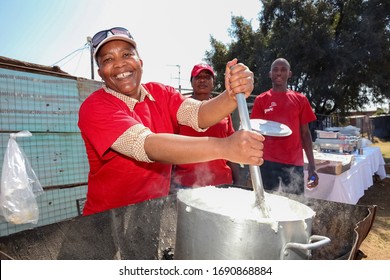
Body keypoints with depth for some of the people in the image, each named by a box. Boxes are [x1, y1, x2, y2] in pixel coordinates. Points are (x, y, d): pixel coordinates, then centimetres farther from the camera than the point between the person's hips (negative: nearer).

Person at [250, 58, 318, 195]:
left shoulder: (300, 99, 9)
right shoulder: (261, 100, 5)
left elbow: (305, 133, 9)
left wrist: (312, 166, 3)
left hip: (295, 163, 1)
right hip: (268, 162, -1)